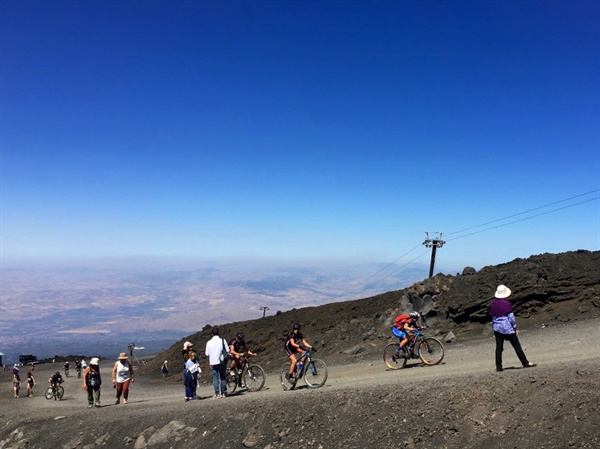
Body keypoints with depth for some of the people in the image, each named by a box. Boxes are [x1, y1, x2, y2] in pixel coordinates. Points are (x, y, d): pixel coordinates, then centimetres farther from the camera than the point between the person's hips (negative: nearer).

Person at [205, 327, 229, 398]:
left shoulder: (209, 342, -2)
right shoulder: (222, 340, -4)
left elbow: (207, 354, 1)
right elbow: (227, 351, -5)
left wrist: (210, 363, 15)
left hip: (213, 362, 0)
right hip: (221, 361, 0)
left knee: (215, 378, 6)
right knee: (223, 377, 10)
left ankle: (217, 393, 1)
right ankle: (224, 392, 11)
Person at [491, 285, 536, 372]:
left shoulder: (493, 303, 3)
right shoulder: (507, 304, -13)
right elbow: (511, 317, -8)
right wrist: (515, 329, 1)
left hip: (497, 328, 5)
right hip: (507, 328, -5)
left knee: (499, 348, 7)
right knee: (517, 345, 7)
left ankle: (498, 367, 7)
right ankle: (525, 363, 16)